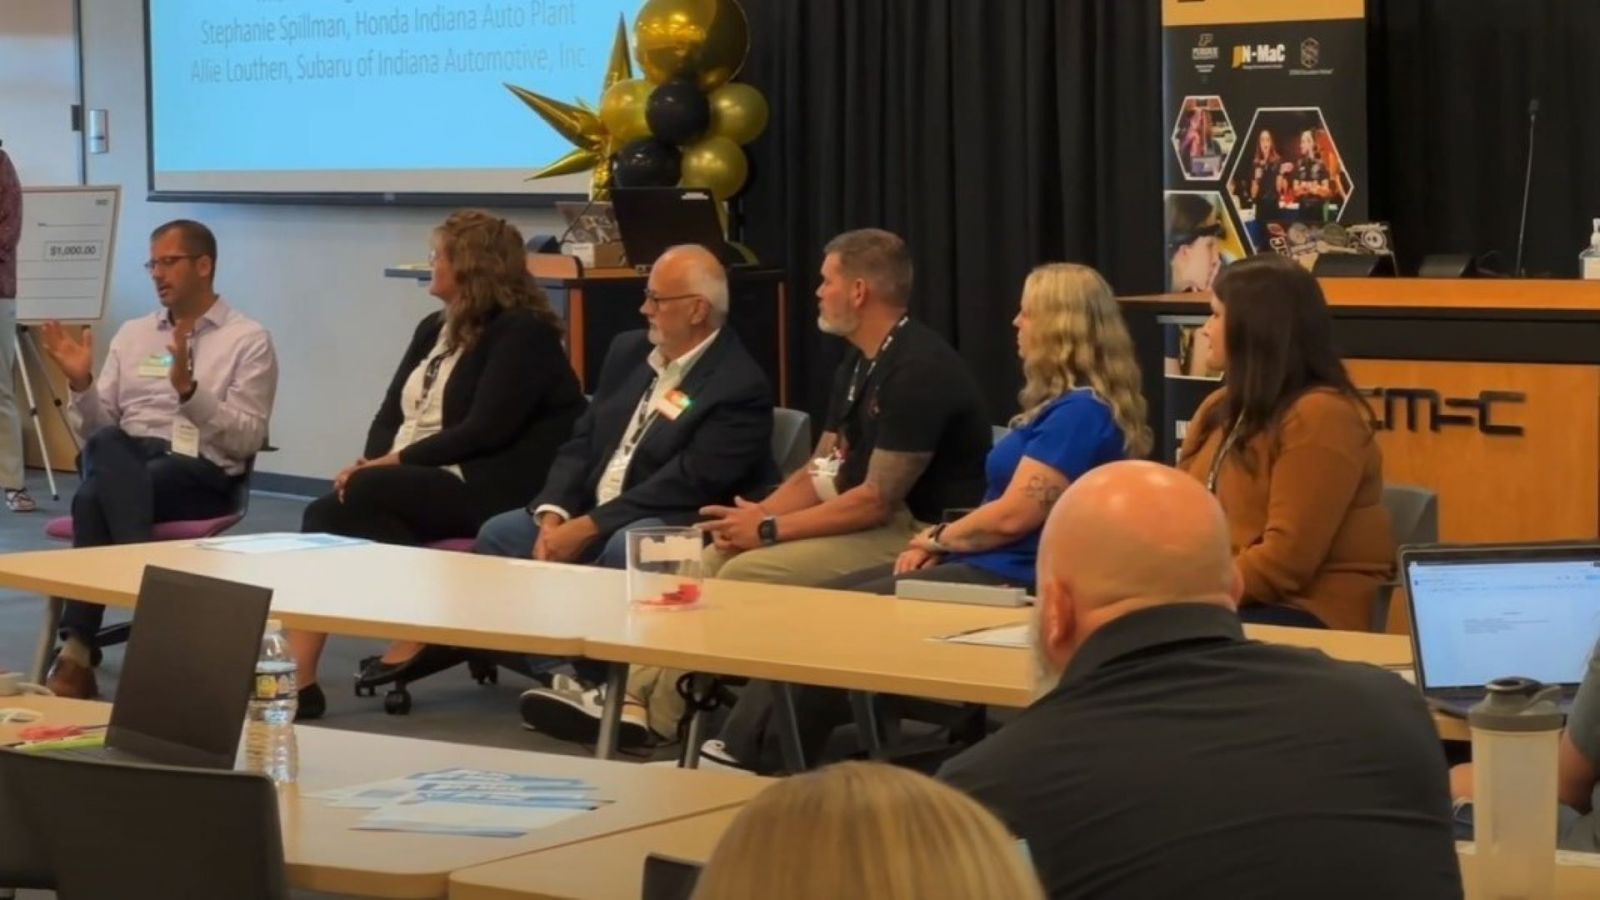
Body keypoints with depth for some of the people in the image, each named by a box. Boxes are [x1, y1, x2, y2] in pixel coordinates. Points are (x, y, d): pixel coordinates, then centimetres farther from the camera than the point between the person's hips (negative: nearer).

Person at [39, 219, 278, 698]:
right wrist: (81, 384, -4)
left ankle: (78, 647, -32)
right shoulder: (132, 334, 20)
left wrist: (189, 391, -18)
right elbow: (96, 432, 16)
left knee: (96, 496, -34)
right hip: (126, 462, 4)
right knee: (106, 448, -36)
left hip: (200, 474, -4)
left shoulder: (249, 340, 5)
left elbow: (247, 440, -6)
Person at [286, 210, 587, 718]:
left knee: (364, 495, -31)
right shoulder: (434, 328, 20)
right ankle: (296, 677, -27)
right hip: (415, 480, 8)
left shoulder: (522, 332, -7)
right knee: (326, 515, -20)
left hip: (485, 488, -8)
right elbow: (392, 411, 15)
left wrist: (396, 461, -19)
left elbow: (485, 430, -18)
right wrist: (373, 459, -7)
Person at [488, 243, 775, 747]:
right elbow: (582, 442, 10)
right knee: (498, 534, -7)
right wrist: (554, 514, -9)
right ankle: (574, 669, -13)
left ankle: (593, 681, -21)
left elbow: (685, 483, -22)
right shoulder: (628, 352, 11)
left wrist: (587, 528, -23)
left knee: (623, 550, -38)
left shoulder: (739, 385, -15)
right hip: (588, 517, 9)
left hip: (675, 528, -8)